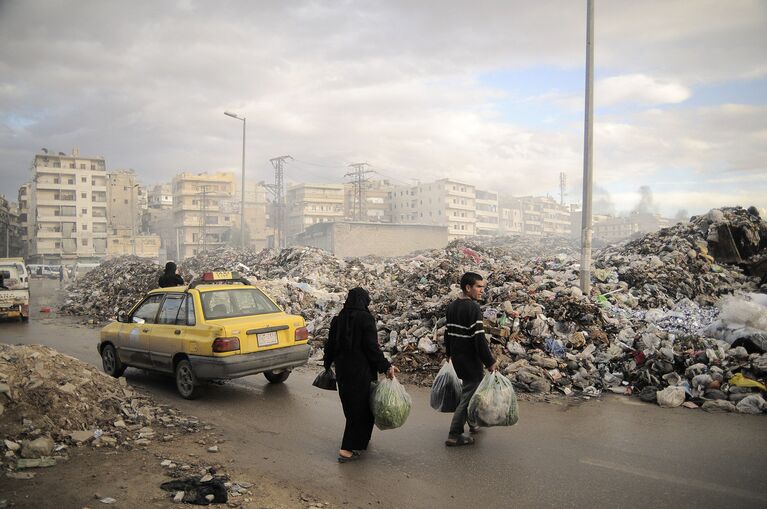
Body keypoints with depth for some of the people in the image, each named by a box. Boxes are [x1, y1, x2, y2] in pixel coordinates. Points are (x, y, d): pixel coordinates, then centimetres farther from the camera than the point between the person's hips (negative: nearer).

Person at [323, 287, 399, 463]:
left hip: (342, 370, 7)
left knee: (350, 405, 19)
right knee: (361, 407, 4)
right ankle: (348, 449, 3)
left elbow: (330, 345, 10)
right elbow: (372, 347, -18)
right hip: (361, 371, -6)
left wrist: (328, 364, 25)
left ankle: (360, 440, 36)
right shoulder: (365, 318, -13)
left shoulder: (338, 319, 4)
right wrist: (386, 366, -13)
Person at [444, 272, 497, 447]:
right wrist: (490, 362, -18)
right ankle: (454, 435, 1)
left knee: (469, 389, 22)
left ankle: (473, 424, 35)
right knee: (468, 394, -1)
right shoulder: (473, 308, -19)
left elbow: (448, 332, 14)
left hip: (456, 357, 9)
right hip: (470, 359, -9)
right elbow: (479, 338, -22)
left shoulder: (451, 306, 7)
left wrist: (449, 354, 24)